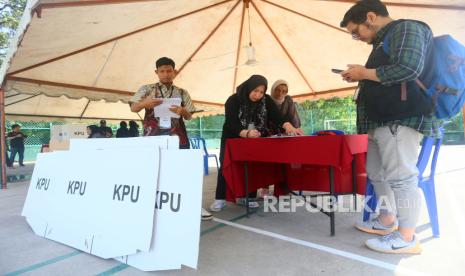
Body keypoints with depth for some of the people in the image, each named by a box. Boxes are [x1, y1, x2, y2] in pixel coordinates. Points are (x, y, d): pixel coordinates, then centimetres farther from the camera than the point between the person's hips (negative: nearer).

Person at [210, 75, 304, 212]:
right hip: (232, 139, -3)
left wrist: (288, 127, -40)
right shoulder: (233, 100, -20)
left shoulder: (266, 100, -9)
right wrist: (246, 133, -48)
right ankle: (220, 199, -4)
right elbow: (231, 124, -29)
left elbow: (277, 116, -20)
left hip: (255, 140, 3)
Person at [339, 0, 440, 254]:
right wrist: (362, 77, 11)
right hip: (383, 120, 10)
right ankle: (387, 220, 26)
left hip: (401, 119, -10)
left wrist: (364, 73, -10)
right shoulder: (384, 41, 24)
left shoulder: (406, 29, -4)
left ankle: (407, 238, 0)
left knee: (401, 176, -8)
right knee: (377, 173, 14)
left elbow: (408, 68, -20)